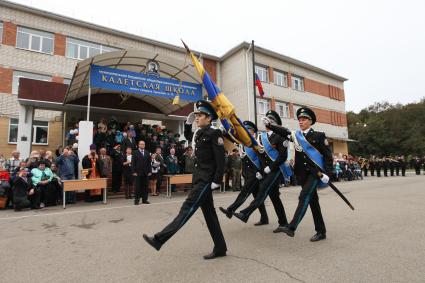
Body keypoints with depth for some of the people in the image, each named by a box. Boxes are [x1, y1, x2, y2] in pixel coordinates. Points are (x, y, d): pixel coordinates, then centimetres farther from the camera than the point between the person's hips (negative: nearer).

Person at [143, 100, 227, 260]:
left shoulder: (214, 133, -11)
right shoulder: (199, 134, 13)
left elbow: (220, 159, -16)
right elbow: (187, 137, 36)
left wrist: (217, 181, -19)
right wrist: (188, 123, 19)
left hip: (206, 180, -9)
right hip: (199, 178, 9)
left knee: (187, 208, -8)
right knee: (209, 213, 12)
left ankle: (159, 239, -6)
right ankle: (220, 248, 22)